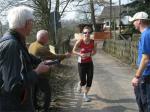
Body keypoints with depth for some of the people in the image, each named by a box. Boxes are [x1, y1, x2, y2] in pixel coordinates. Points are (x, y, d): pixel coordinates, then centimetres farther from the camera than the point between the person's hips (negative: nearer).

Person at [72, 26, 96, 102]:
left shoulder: (92, 42, -7)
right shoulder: (80, 41, -16)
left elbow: (94, 51, 8)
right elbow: (74, 51, -6)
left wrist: (90, 54, -13)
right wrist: (80, 54, -23)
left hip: (89, 63, 3)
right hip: (81, 63, -3)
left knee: (89, 81, 4)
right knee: (83, 82, 0)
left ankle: (85, 95, 28)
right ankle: (80, 84, 40)